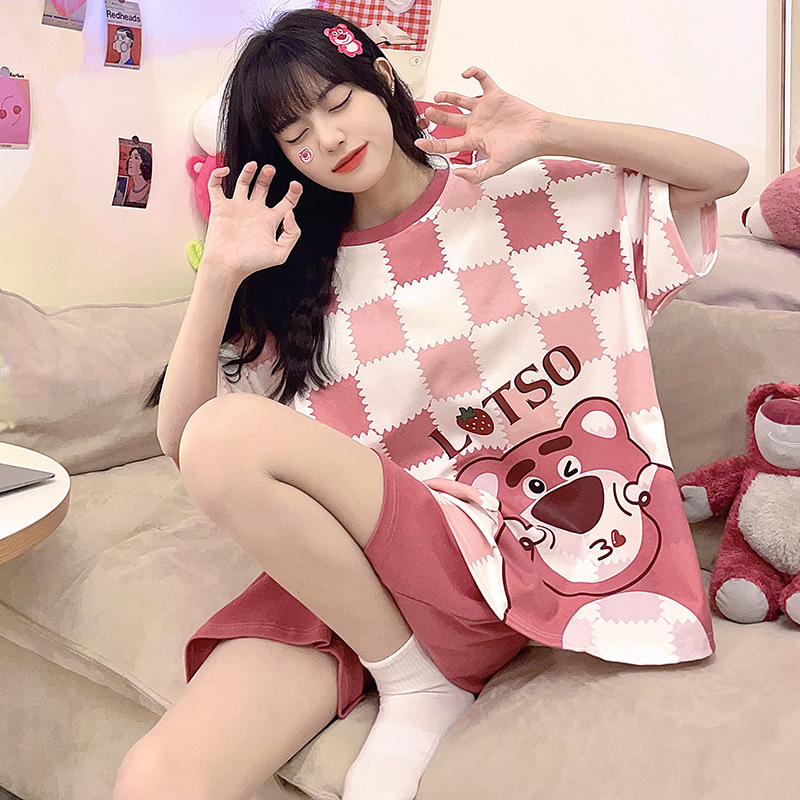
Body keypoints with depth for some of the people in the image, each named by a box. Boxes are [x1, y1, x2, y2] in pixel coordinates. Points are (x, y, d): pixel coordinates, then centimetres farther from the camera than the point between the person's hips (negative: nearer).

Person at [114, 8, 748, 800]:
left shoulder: (534, 198, 9)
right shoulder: (310, 279, 12)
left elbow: (724, 172, 8)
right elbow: (178, 437, 5)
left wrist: (549, 134, -5)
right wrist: (221, 273, -8)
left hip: (509, 553, -1)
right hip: (343, 573, 2)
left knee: (230, 437, -25)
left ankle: (418, 690, -9)